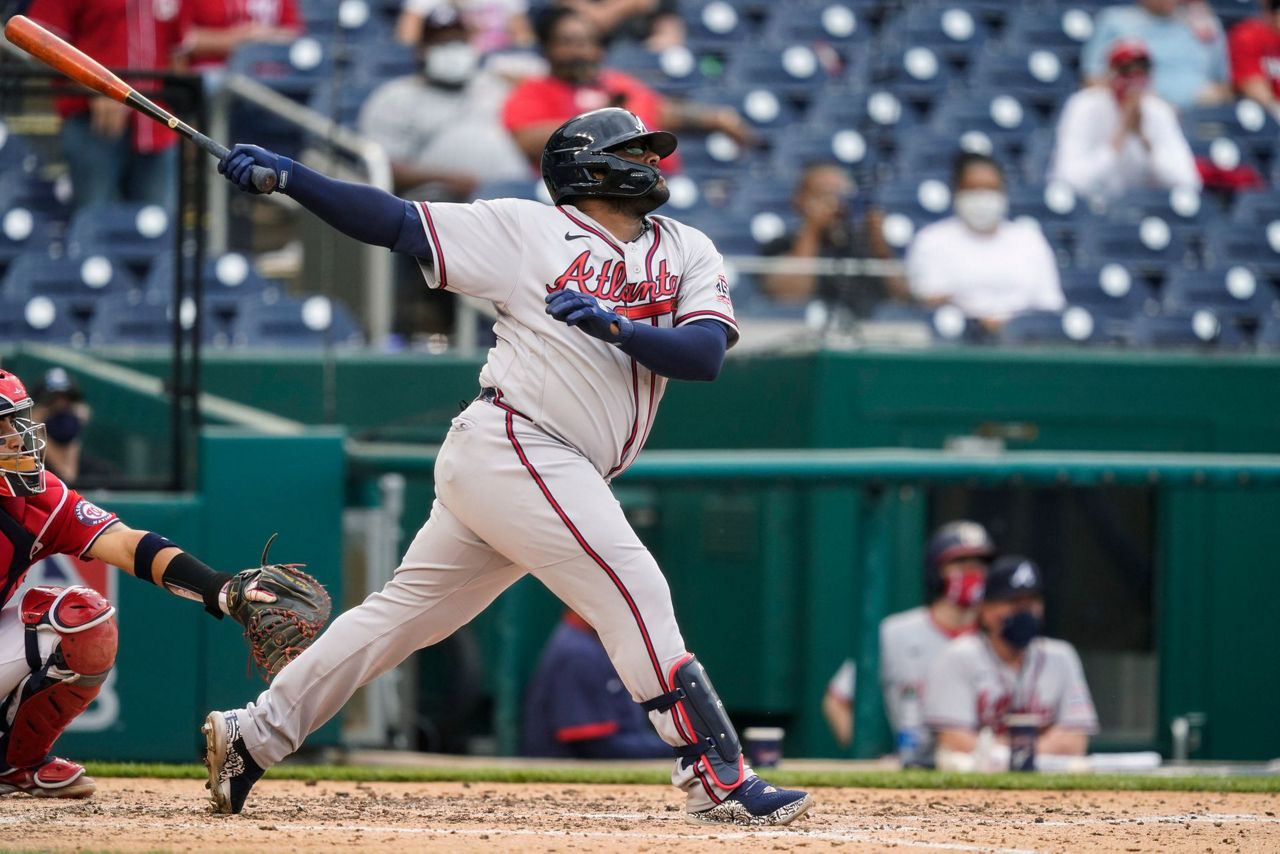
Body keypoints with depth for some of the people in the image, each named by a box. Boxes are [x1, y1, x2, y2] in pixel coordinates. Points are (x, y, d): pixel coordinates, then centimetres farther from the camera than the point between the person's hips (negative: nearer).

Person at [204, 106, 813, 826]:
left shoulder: (688, 252, 11)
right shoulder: (528, 230, -3)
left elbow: (706, 354, -4)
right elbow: (394, 221, -2)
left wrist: (616, 327, -21)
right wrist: (287, 175, -11)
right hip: (513, 448, -7)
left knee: (406, 612, 11)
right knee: (635, 592, -13)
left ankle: (251, 738, 18)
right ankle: (718, 779, -12)